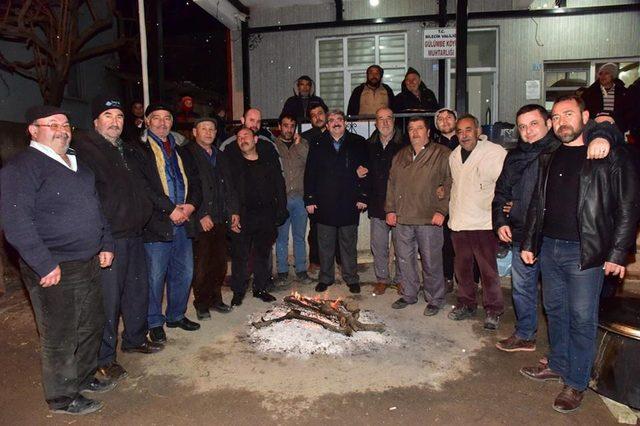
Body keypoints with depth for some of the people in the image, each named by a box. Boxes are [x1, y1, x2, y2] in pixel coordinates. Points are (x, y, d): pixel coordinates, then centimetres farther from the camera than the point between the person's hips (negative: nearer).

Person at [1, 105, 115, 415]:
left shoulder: (77, 164, 13)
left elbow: (95, 208, 20)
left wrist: (105, 245, 11)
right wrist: (45, 265, -21)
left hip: (88, 264, 8)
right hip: (55, 272, -8)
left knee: (92, 326, 19)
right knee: (60, 337, 6)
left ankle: (84, 377, 40)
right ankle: (63, 398, 24)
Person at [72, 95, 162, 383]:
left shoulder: (129, 152, 16)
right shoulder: (83, 149, -9)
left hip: (134, 235, 8)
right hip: (108, 238, -8)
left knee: (138, 290, 18)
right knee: (108, 298, -1)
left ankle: (135, 338, 37)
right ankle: (105, 357, 15)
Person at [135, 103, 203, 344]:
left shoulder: (180, 152, 19)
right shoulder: (140, 150, -2)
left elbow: (195, 182, 15)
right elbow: (143, 187, -13)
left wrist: (191, 205, -4)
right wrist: (171, 209, -16)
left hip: (183, 222, 6)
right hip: (156, 223, -6)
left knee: (184, 273, 13)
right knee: (155, 276, 2)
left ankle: (176, 315, 30)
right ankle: (154, 322, 19)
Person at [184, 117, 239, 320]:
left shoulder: (219, 156, 18)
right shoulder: (187, 154, -5)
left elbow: (228, 185, 20)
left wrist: (234, 210, 10)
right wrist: (201, 215, -15)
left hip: (220, 220, 6)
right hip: (201, 221, -6)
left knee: (220, 263, 10)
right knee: (201, 265, 1)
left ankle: (215, 298, 25)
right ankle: (201, 304, 15)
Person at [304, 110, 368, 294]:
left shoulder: (357, 143, 4)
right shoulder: (318, 146, 6)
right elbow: (309, 173, 5)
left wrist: (363, 196, -4)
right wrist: (309, 199, 0)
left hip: (349, 204, -1)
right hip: (324, 204, 1)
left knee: (349, 244, 9)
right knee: (325, 245, 9)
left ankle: (351, 279, 22)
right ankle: (325, 278, 24)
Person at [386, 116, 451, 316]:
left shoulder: (442, 154, -2)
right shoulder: (400, 156, 16)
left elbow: (450, 183, -7)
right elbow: (392, 183, 17)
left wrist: (441, 210, -13)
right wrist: (390, 209, 10)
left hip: (429, 218, -5)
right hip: (402, 218, 5)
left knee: (431, 261, 3)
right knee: (404, 259, 13)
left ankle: (435, 299, 19)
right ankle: (409, 294, 30)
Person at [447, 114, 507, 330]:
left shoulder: (496, 153, -9)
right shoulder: (454, 156, 12)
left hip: (484, 223, -6)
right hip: (458, 222, 6)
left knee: (488, 270, 0)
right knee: (462, 267, 16)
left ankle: (493, 310, 16)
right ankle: (466, 304, 31)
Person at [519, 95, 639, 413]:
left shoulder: (610, 154, -5)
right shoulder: (549, 158, 12)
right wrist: (529, 243, 12)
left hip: (586, 252, -5)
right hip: (549, 247, 6)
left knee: (582, 318, 3)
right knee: (555, 310, 16)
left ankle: (576, 383, 18)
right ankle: (558, 365, 33)